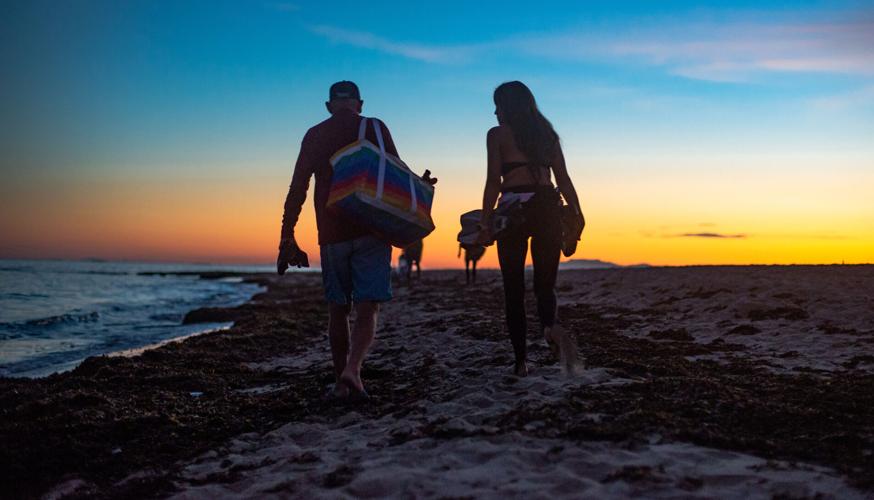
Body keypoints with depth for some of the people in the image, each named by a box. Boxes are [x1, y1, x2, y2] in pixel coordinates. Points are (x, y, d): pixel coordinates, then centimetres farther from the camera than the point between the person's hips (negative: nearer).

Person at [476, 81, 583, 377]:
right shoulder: (547, 134, 17)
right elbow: (564, 180, 12)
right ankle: (551, 327, -24)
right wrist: (577, 216, 13)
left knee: (514, 288, 6)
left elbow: (493, 181, -5)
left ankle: (521, 361, 6)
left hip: (514, 210, -3)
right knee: (545, 283, 9)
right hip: (547, 208, 3)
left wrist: (485, 224, -6)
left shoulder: (498, 134, 5)